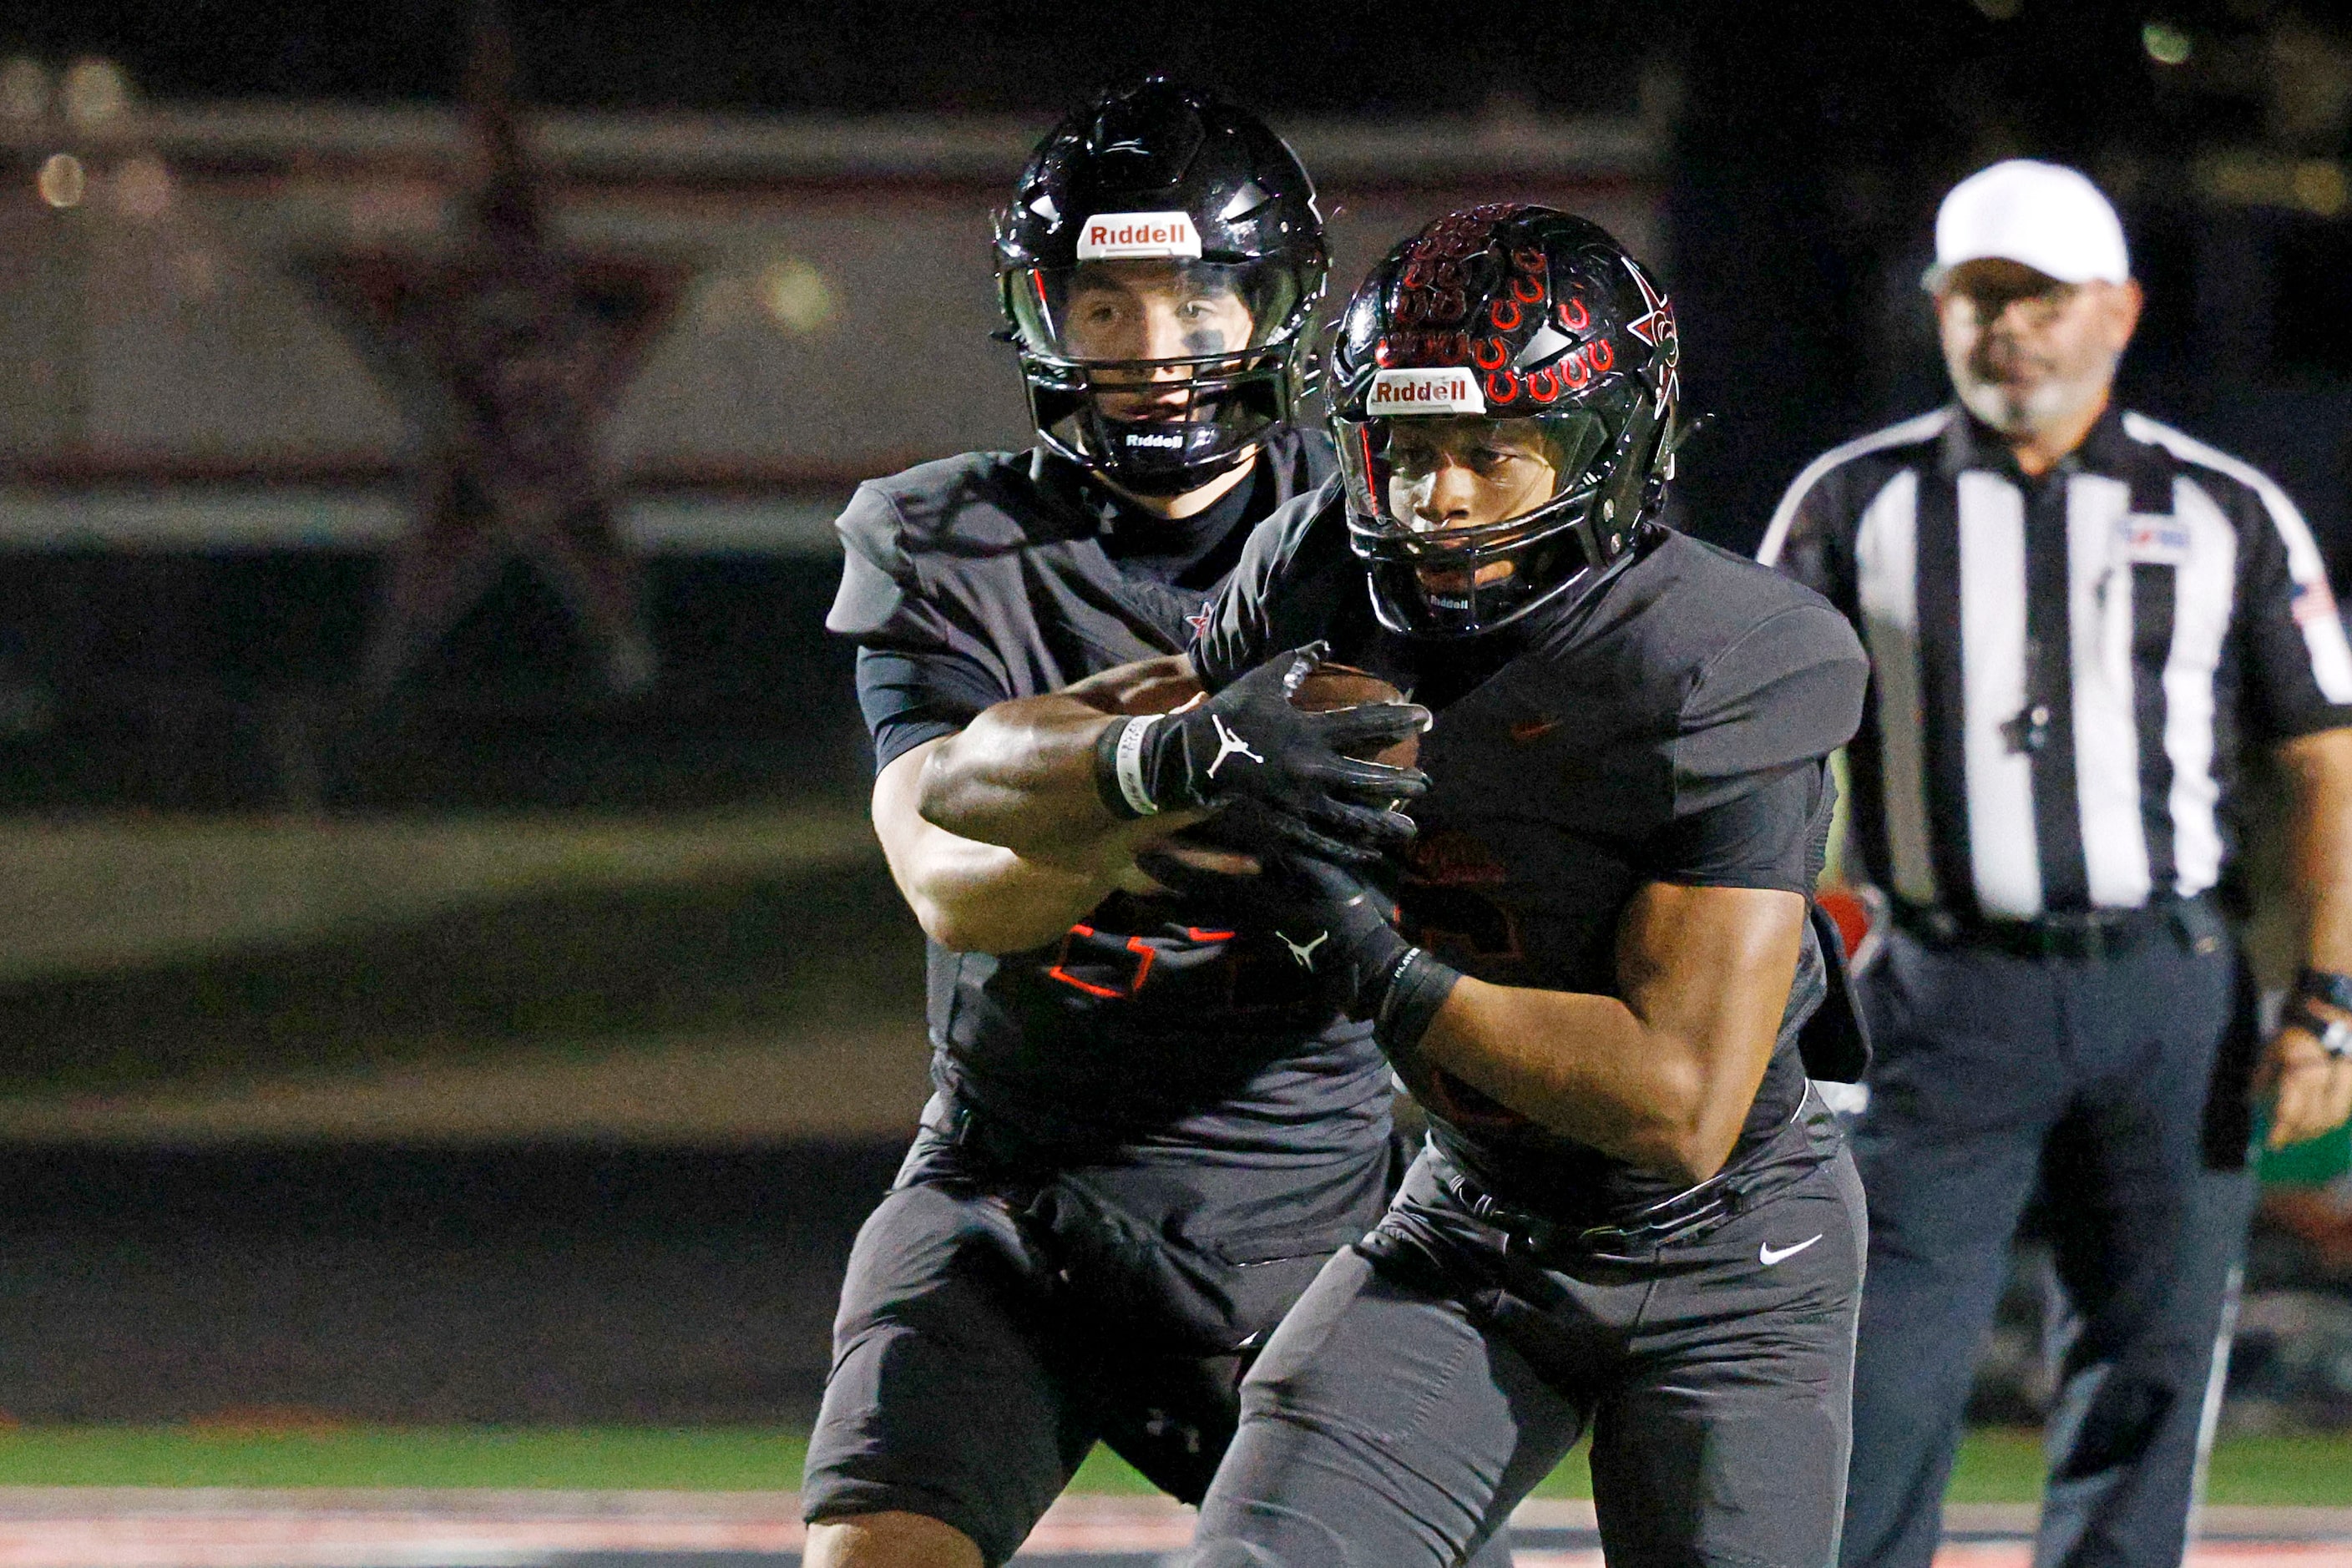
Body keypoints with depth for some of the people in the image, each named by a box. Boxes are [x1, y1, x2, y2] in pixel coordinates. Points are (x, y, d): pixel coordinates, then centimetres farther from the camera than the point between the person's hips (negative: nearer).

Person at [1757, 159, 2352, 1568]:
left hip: (2169, 1005, 1)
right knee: (1890, 1374, -8)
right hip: (1951, 1007, -1)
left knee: (2151, 1372, 3)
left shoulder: (2229, 514, 8)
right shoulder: (1855, 505, 8)